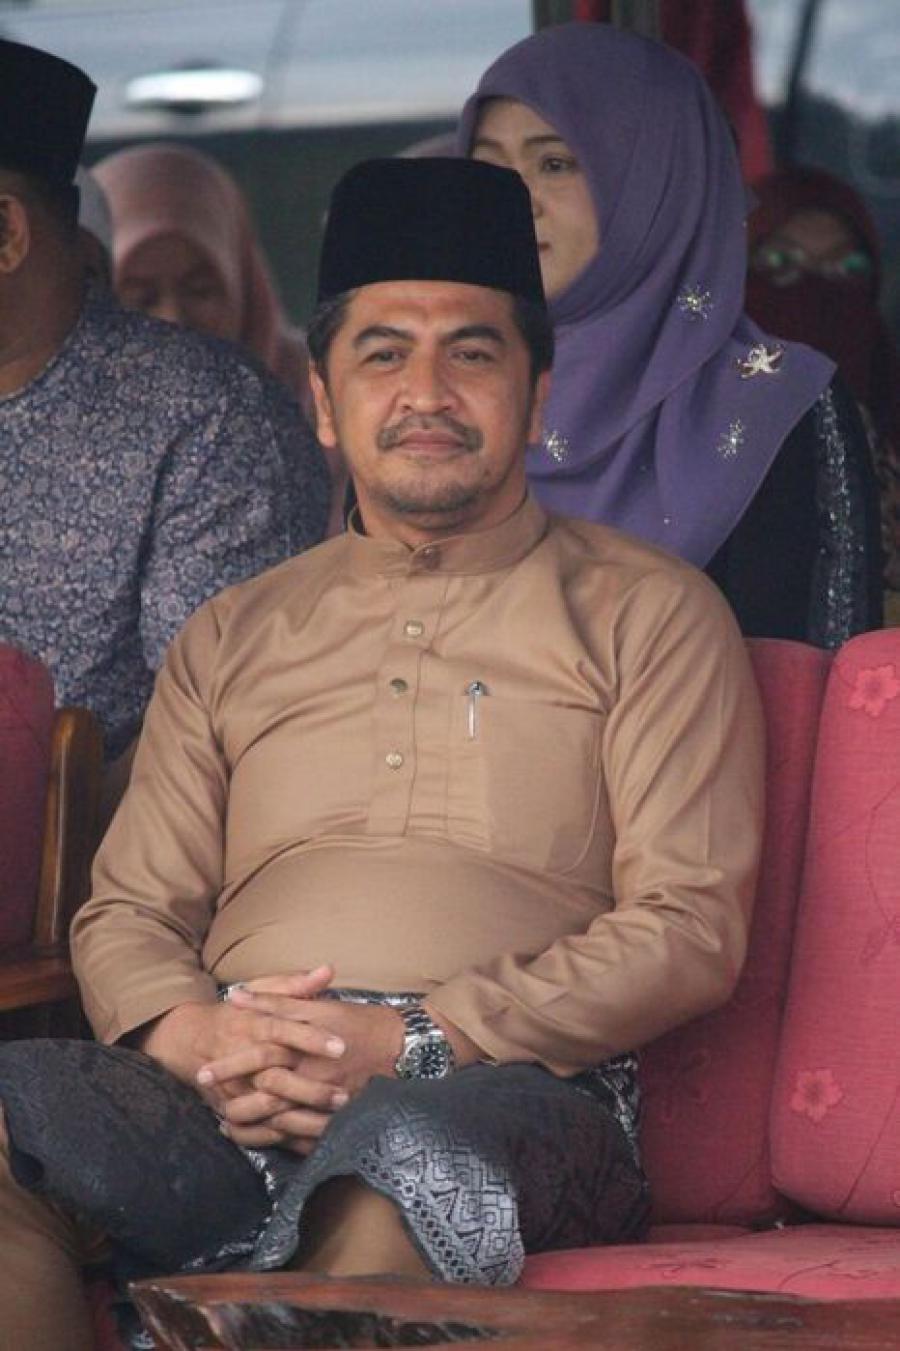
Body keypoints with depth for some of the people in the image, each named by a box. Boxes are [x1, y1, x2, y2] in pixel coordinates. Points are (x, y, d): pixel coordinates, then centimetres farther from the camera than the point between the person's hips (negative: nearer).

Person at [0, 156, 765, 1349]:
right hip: (230, 1101, 3)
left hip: (508, 1087, -3)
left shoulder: (649, 615, 14)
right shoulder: (231, 641, 27)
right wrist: (194, 1033, -6)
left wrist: (415, 1040, -10)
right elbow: (125, 914, 21)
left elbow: (692, 932, 3)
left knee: (410, 1150, -42)